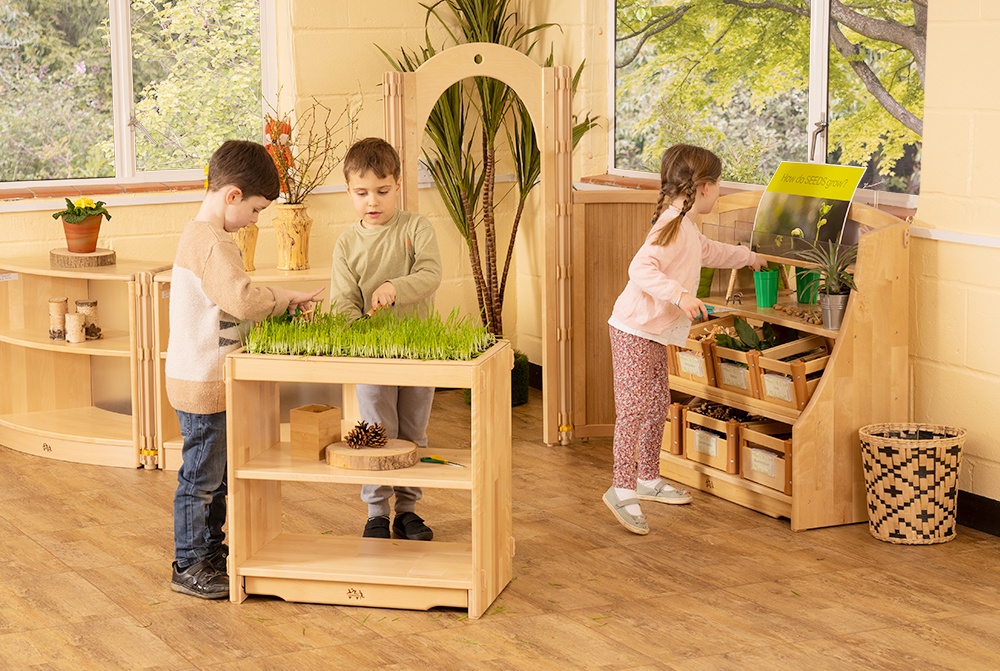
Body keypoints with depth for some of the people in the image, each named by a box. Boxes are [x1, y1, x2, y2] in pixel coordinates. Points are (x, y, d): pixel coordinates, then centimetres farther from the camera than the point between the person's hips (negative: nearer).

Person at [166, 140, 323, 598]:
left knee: (218, 474, 20)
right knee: (200, 477, -1)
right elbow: (243, 300, -32)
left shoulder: (200, 235, 13)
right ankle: (189, 567, 8)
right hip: (203, 384, -11)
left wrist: (277, 303, 9)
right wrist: (287, 298, -18)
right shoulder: (212, 243, -21)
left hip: (210, 382, 11)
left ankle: (212, 550, 32)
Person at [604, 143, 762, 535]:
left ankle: (647, 479, 27)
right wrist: (680, 295, -40)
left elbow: (709, 252, 37)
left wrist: (747, 257, 49)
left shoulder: (685, 226, 15)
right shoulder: (673, 225, -19)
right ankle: (622, 489, -8)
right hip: (634, 331, -10)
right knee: (633, 410, -10)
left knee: (658, 405, 16)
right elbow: (641, 268, -31)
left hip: (654, 334, 10)